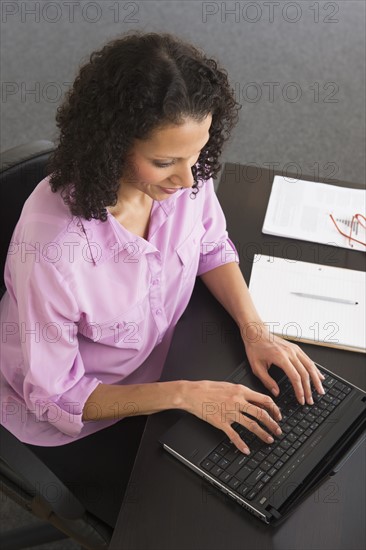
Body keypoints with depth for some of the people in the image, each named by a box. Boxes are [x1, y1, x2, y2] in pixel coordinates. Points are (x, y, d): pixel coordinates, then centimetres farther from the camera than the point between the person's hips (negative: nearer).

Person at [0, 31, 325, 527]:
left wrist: (255, 330, -15)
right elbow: (56, 396, -25)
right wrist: (184, 394, -29)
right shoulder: (51, 248, -39)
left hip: (155, 361, 5)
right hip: (70, 417, -4)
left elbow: (212, 247, -1)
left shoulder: (185, 176, -24)